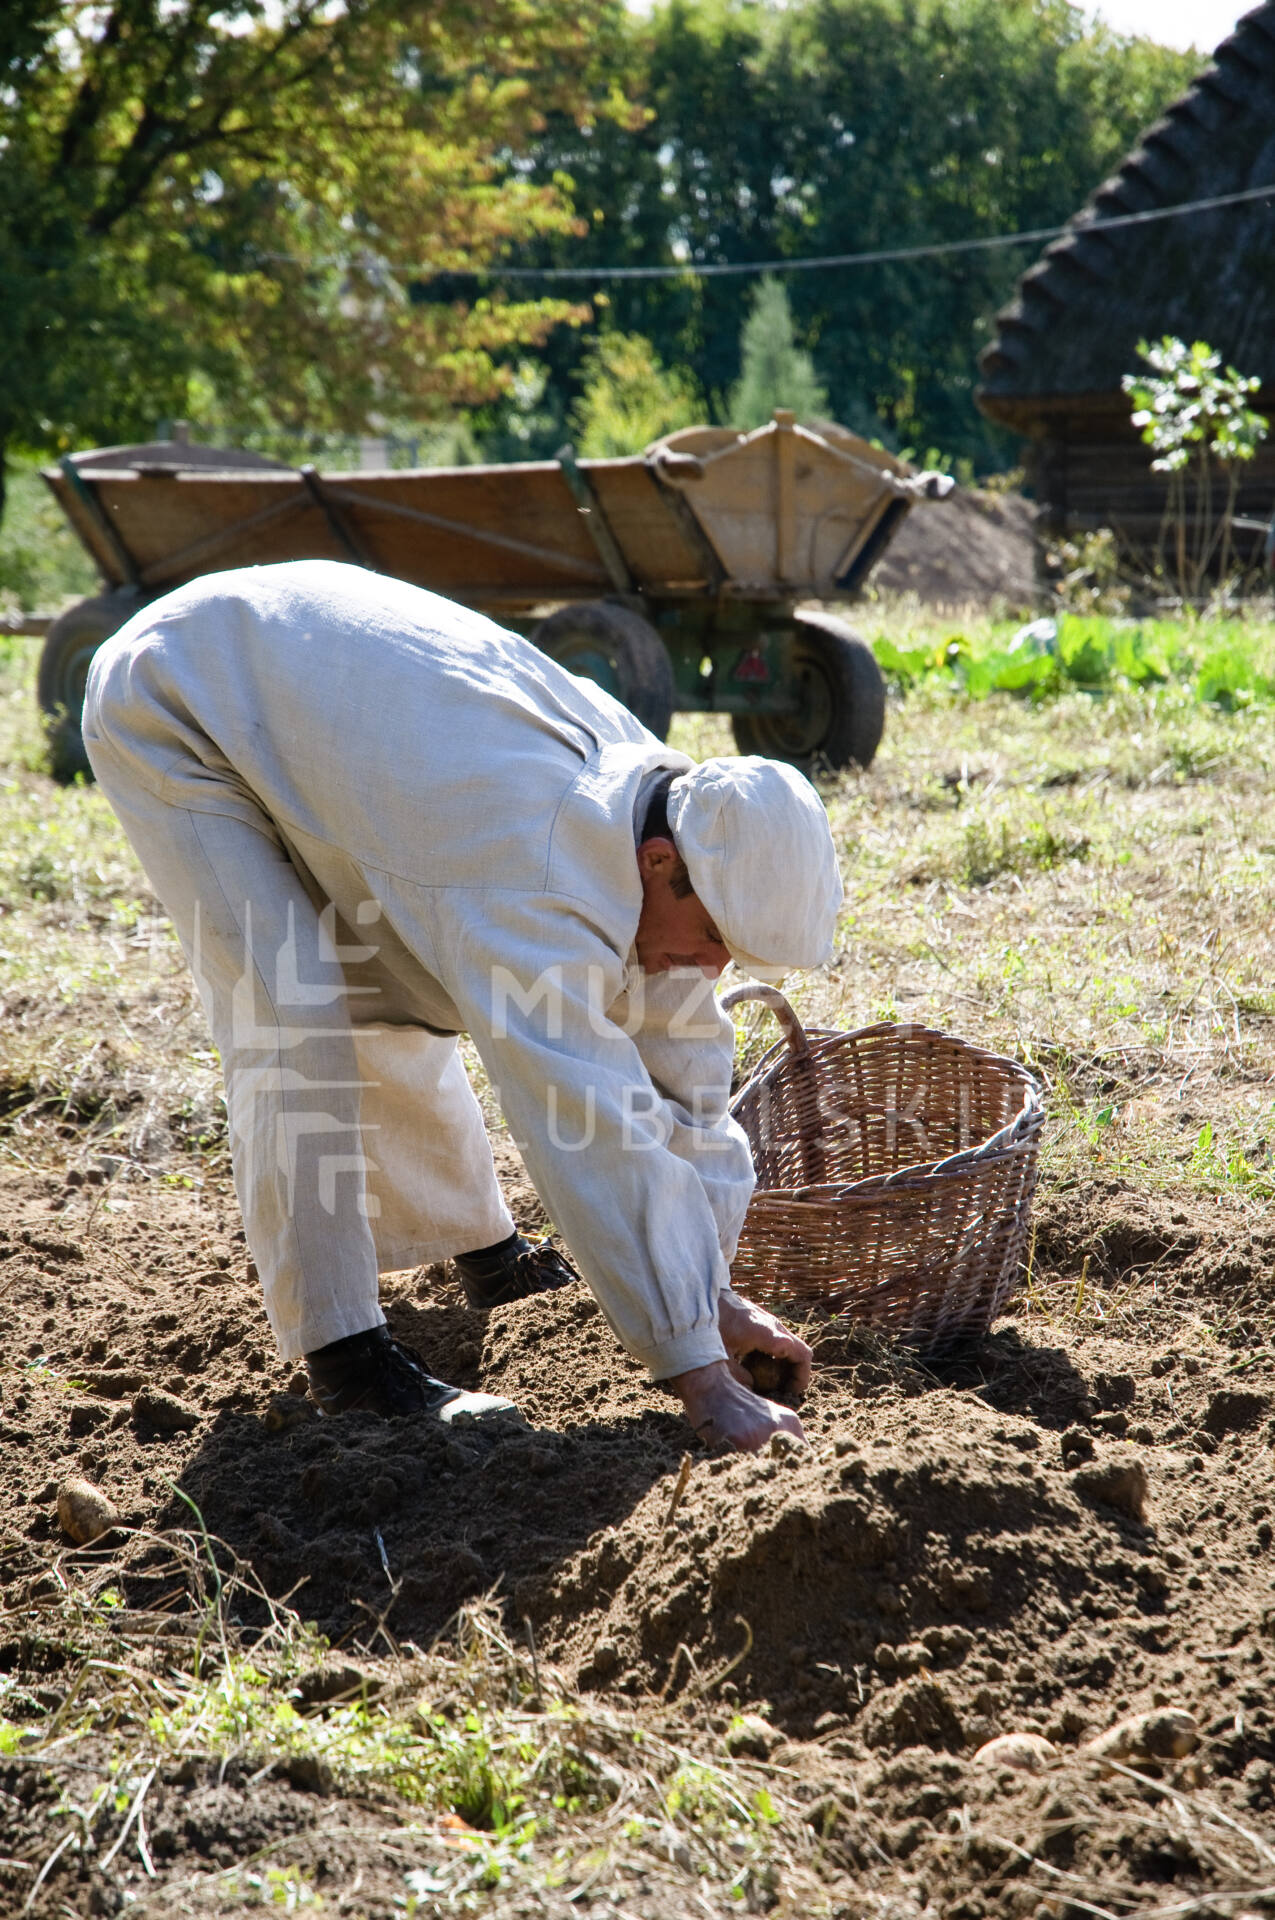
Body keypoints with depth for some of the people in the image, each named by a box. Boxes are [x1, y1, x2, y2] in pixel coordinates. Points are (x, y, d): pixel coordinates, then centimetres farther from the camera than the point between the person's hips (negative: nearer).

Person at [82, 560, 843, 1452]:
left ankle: (482, 1251, 35)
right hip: (167, 709, -8)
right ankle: (341, 1349, -9)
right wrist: (703, 1378, -40)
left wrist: (712, 1292, -3)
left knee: (396, 1004, 14)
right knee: (295, 1015, -19)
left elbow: (681, 1069, -5)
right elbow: (595, 1135, -43)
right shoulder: (532, 872, -40)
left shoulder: (656, 798, -13)